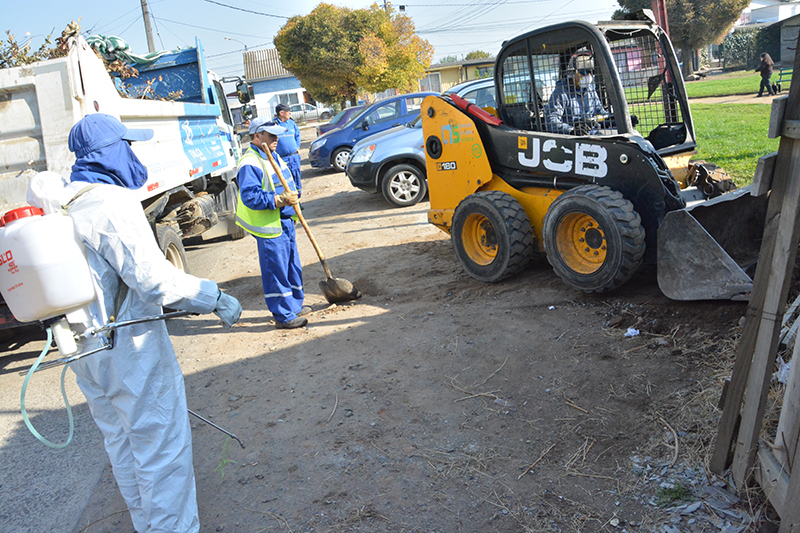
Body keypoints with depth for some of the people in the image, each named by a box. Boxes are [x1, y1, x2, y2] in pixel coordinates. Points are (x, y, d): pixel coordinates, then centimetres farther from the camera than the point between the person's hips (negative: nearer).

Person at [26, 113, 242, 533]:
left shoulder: (63, 204, 7)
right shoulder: (112, 204, -22)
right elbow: (153, 278, -26)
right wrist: (214, 298, -18)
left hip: (85, 348, 10)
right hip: (130, 346, -10)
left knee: (120, 440, 22)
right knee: (161, 444, 3)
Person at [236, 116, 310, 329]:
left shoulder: (273, 156, 14)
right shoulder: (250, 164, -18)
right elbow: (250, 196, -26)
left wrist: (292, 195, 12)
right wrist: (278, 200, -31)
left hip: (285, 222, 10)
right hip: (269, 227, -10)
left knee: (292, 266, 19)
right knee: (276, 272, -2)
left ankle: (295, 305, 35)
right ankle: (284, 316, 8)